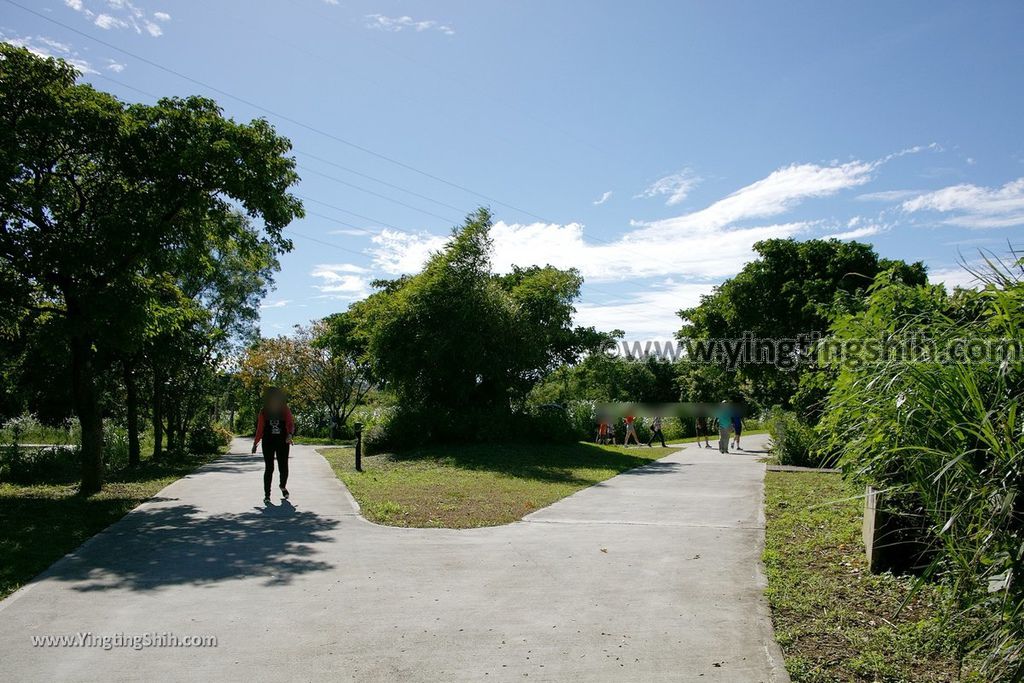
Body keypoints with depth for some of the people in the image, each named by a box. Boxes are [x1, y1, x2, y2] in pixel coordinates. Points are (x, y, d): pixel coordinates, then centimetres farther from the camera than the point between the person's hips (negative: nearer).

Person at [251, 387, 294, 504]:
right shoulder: (263, 412, 5)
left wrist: (289, 434, -24)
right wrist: (255, 443, 11)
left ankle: (283, 486, 33)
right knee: (269, 468, -2)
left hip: (282, 443, 0)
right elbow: (260, 429, 11)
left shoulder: (285, 410, 2)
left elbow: (291, 424, -4)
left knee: (283, 467, 3)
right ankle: (267, 495, 4)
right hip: (268, 443, 0)